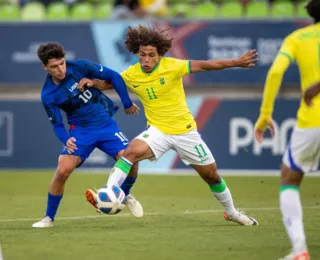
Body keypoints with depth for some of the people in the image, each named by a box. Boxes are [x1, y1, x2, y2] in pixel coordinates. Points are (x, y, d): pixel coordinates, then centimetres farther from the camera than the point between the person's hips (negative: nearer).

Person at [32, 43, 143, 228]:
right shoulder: (48, 95, -10)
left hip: (106, 124, 1)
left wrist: (128, 104, 2)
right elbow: (57, 125, -4)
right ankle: (49, 218, -1)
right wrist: (66, 140, -26)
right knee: (63, 170, -20)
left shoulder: (80, 67, -12)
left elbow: (114, 77, -3)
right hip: (81, 131, -1)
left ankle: (126, 195, 18)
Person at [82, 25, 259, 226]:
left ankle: (231, 212, 33)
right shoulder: (131, 75, -7)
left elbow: (204, 65, -19)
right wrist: (93, 83, -13)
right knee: (131, 151, -28)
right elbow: (108, 83, 8)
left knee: (211, 174, 9)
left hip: (185, 131, -1)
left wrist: (237, 62, -24)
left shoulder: (172, 66, -17)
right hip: (158, 131, 1)